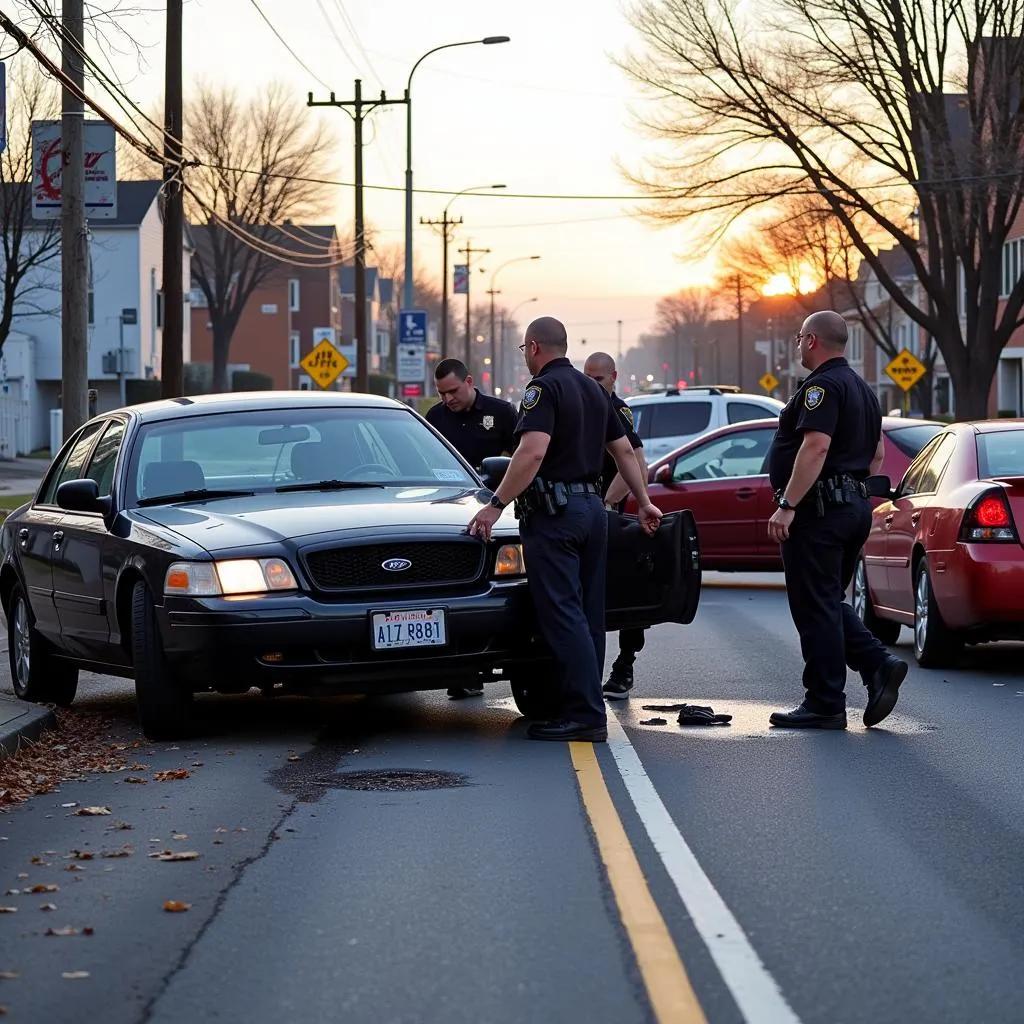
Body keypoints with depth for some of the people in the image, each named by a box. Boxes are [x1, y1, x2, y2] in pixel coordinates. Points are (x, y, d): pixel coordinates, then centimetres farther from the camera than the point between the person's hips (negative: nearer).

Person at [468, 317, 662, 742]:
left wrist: (496, 505, -23)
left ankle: (585, 715, -14)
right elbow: (624, 450, 20)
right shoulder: (592, 389, 16)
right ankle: (584, 709, 13)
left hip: (554, 511, -9)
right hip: (593, 507, 9)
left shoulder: (543, 388, -11)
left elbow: (533, 452, -24)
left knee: (562, 615, -9)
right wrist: (644, 502, 27)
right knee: (587, 615, 10)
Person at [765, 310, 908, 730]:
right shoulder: (862, 389, 18)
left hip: (820, 509, -10)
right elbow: (877, 453, 23)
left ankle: (824, 706, -2)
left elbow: (816, 447, -24)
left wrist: (787, 505, -25)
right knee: (829, 604, 17)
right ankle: (878, 664, 0)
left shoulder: (822, 386, -14)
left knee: (815, 608, -5)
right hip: (856, 507, 10)